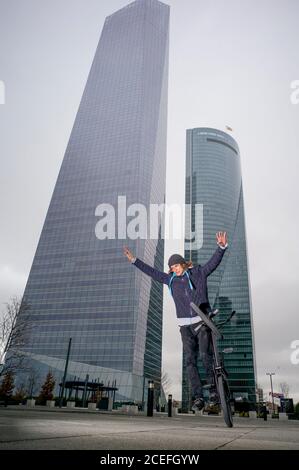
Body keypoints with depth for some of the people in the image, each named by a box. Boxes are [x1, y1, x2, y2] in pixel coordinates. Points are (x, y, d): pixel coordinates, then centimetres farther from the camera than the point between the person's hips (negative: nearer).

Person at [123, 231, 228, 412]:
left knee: (206, 355, -9)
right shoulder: (171, 279, 12)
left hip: (202, 321, -3)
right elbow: (152, 272, 17)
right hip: (185, 325, 4)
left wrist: (221, 247, -23)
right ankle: (198, 397, 6)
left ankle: (214, 390, 7)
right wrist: (134, 260, 18)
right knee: (190, 360, 0)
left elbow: (214, 262, -6)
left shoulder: (199, 273, 3)